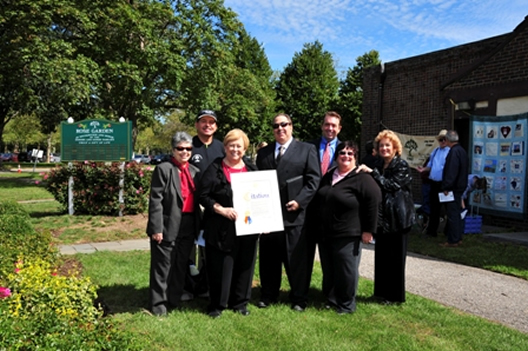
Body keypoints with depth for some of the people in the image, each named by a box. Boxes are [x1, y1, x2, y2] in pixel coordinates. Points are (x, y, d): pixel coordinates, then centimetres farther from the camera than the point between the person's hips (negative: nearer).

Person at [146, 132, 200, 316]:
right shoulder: (164, 169, -7)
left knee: (181, 266, 16)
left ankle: (174, 300, 30)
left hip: (188, 226, 6)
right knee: (163, 267, 5)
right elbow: (155, 201, -12)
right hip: (168, 226, -6)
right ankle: (159, 304, 18)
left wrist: (199, 226, 7)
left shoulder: (194, 171, 11)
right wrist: (156, 228, -17)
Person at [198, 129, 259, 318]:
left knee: (244, 265, 10)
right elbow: (203, 196, -6)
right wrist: (222, 210, -19)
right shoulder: (214, 169, -3)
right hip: (222, 228, -4)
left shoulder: (252, 169, 10)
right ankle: (217, 304, 18)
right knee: (220, 267, 3)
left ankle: (240, 302, 26)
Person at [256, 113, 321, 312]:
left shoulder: (306, 150, 5)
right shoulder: (263, 153, 15)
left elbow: (314, 179, -2)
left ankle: (299, 299, 18)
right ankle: (268, 295, 26)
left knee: (297, 259, 5)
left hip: (294, 214, -3)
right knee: (268, 258, 11)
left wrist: (299, 201, -12)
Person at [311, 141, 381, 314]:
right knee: (328, 269, 14)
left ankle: (347, 305, 18)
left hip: (348, 235, -7)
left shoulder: (362, 178, -9)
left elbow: (373, 202, -14)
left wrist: (368, 230, -15)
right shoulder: (329, 176, 13)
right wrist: (317, 225, 19)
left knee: (346, 271, 2)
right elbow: (318, 201, 23)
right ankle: (331, 299, 30)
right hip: (325, 233, 7)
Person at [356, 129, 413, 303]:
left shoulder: (402, 165, -8)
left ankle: (396, 295, 16)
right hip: (383, 217, 7)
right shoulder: (381, 166, 12)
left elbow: (392, 185, -21)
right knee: (382, 255, 11)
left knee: (395, 257, 3)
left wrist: (372, 172, -21)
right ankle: (383, 291, 24)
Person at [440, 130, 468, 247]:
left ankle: (453, 241, 0)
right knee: (457, 213, 16)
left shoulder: (454, 152, -19)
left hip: (453, 188, -10)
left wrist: (446, 187, -21)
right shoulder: (462, 150, 12)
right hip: (460, 186, 10)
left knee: (452, 214, -5)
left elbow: (451, 172, -24)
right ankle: (458, 238, 24)